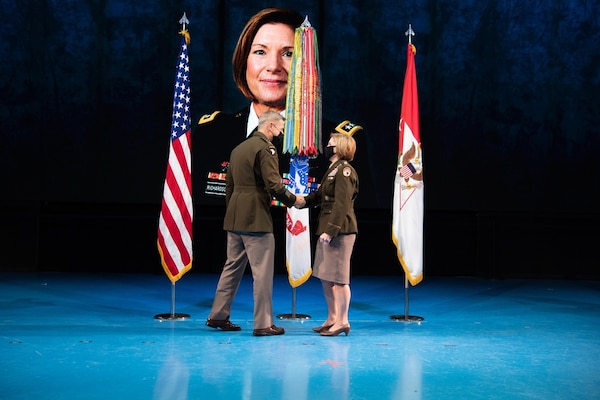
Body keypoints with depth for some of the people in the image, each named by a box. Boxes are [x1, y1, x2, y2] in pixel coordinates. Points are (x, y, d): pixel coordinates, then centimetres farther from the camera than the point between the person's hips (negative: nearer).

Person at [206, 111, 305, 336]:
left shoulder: (239, 148, 17)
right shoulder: (266, 149, -10)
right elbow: (273, 185, -18)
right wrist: (293, 200, -3)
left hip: (234, 219, 9)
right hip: (256, 219, -9)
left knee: (233, 267, 16)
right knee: (263, 271, -3)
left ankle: (218, 316, 20)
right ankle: (263, 324, 1)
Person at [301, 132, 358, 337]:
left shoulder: (344, 170, -12)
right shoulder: (333, 170, 19)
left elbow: (342, 204, -20)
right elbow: (319, 196, 17)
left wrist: (331, 230, -23)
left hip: (339, 231, -10)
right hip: (328, 229, 10)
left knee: (338, 277, -5)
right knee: (325, 276, 13)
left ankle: (342, 321, 3)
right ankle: (332, 319, 22)